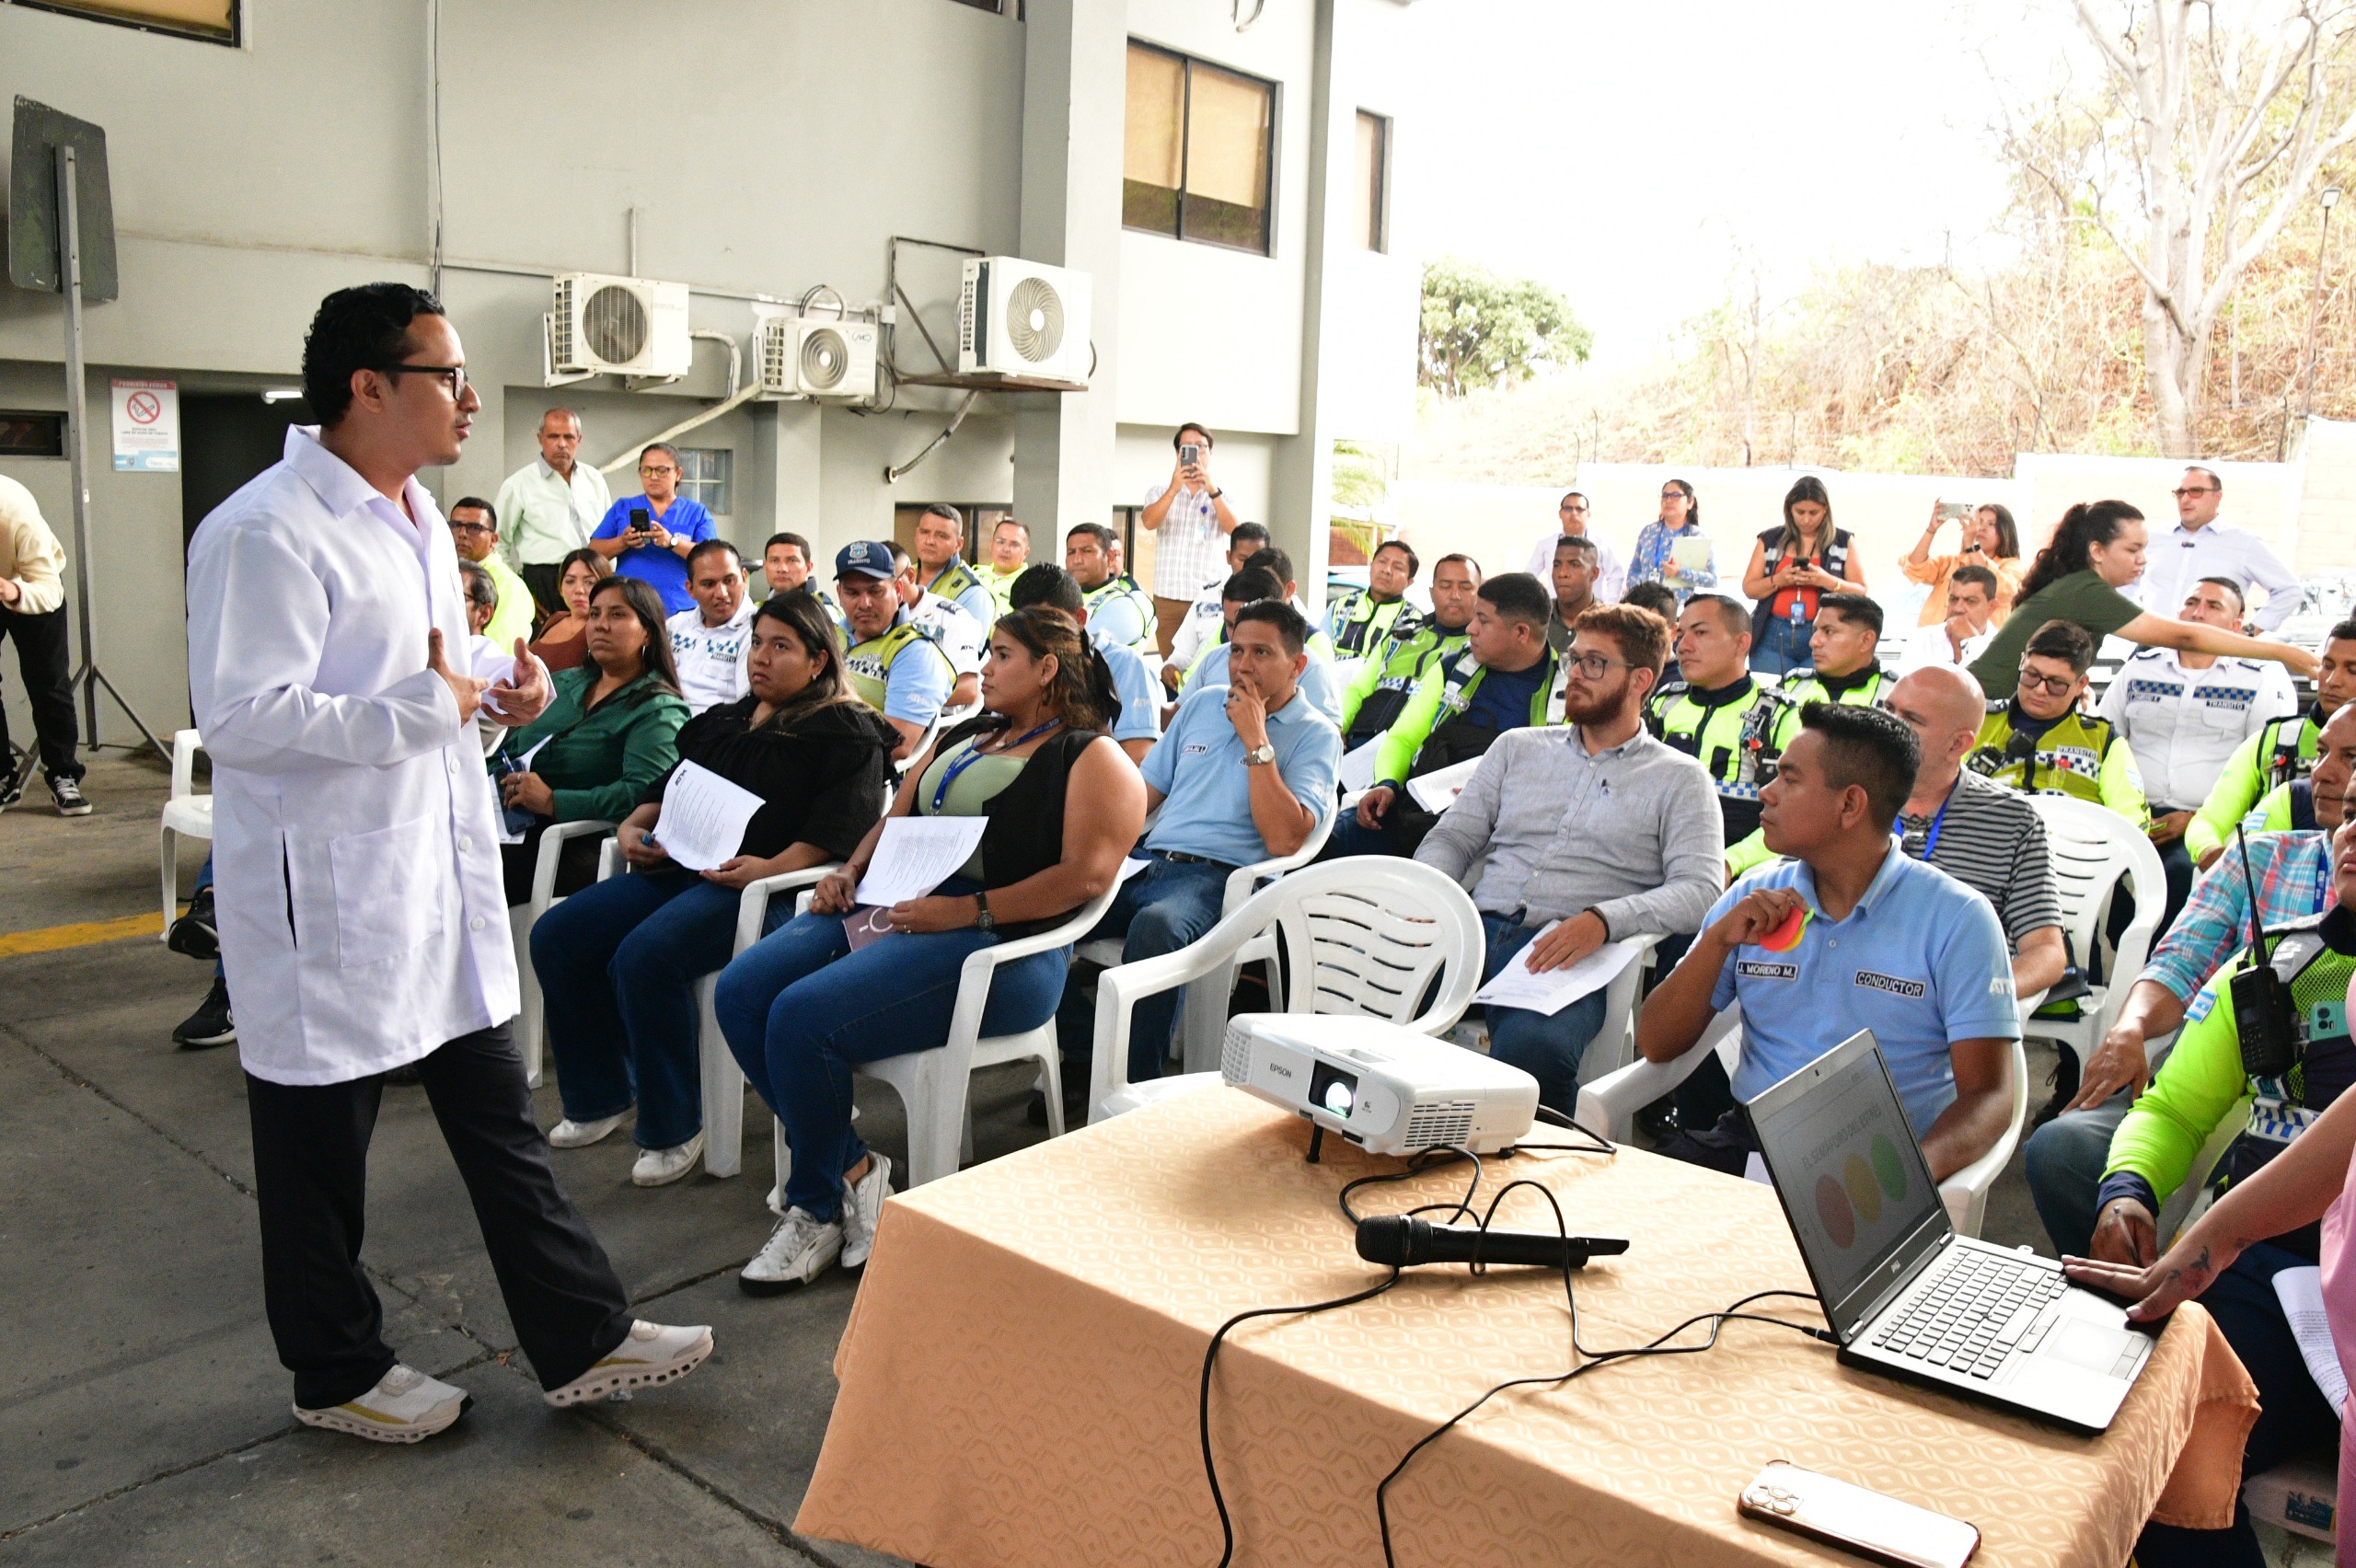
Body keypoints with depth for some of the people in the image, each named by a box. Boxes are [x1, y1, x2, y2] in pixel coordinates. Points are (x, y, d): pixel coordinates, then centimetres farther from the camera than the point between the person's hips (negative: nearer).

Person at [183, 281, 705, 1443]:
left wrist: (502, 687, 4)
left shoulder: (416, 515, 13)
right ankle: (335, 1373, 31)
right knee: (321, 1148, 11)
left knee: (500, 1120, 15)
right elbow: (242, 718, -26)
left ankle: (582, 1338, 26)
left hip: (440, 877, 9)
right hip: (328, 898, -9)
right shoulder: (265, 533, -19)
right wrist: (425, 707, -23)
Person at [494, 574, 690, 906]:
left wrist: (553, 802, -20)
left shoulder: (658, 711, -2)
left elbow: (642, 793, -17)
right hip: (513, 829, 7)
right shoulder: (562, 684, 22)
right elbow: (508, 751, 24)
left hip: (582, 846, -6)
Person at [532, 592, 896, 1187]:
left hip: (767, 887, -8)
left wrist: (774, 867, -27)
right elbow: (673, 785, 30)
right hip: (680, 869, 9)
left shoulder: (846, 731, 1)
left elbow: (843, 826, -14)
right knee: (557, 935, -5)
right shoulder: (726, 720, 26)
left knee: (645, 954, -31)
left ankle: (674, 1128, -14)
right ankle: (600, 1096, 11)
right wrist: (633, 826, 9)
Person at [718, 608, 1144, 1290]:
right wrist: (850, 874, 8)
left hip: (998, 943, -9)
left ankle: (818, 1205, -2)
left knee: (802, 1015, -26)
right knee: (740, 991, -12)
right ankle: (850, 1166, -2)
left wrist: (969, 910, -20)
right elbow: (895, 818, 29)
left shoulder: (1092, 758, 1)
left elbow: (1086, 873, -14)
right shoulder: (965, 736, 27)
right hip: (893, 908, 9)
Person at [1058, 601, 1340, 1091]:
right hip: (1147, 862, 6)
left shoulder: (1315, 735, 2)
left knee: (1155, 925, -38)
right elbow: (1143, 792, 22)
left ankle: (1134, 1084, -23)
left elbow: (1284, 839, -13)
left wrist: (1255, 740, -10)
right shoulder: (1202, 703, 20)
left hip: (1219, 879, -6)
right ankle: (1083, 1053, -2)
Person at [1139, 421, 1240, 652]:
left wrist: (1212, 490, -21)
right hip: (1167, 596, 1)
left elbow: (1235, 530, -10)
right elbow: (1148, 522, -11)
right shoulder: (1161, 491, 9)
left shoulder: (1222, 495, 8)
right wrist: (1174, 489, -25)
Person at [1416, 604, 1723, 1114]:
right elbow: (1452, 838, 20)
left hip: (1570, 956, -3)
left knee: (1531, 1045, -38)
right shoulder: (1516, 747, 24)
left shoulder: (1679, 779, 12)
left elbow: (1699, 891, -1)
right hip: (1475, 932, 4)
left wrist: (1603, 919, -19)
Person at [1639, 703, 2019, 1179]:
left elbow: (1988, 1095, -9)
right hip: (1749, 1141, 3)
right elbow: (1656, 1045, 8)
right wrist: (1718, 940, -8)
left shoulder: (1956, 919, -3)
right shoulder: (1754, 897, 9)